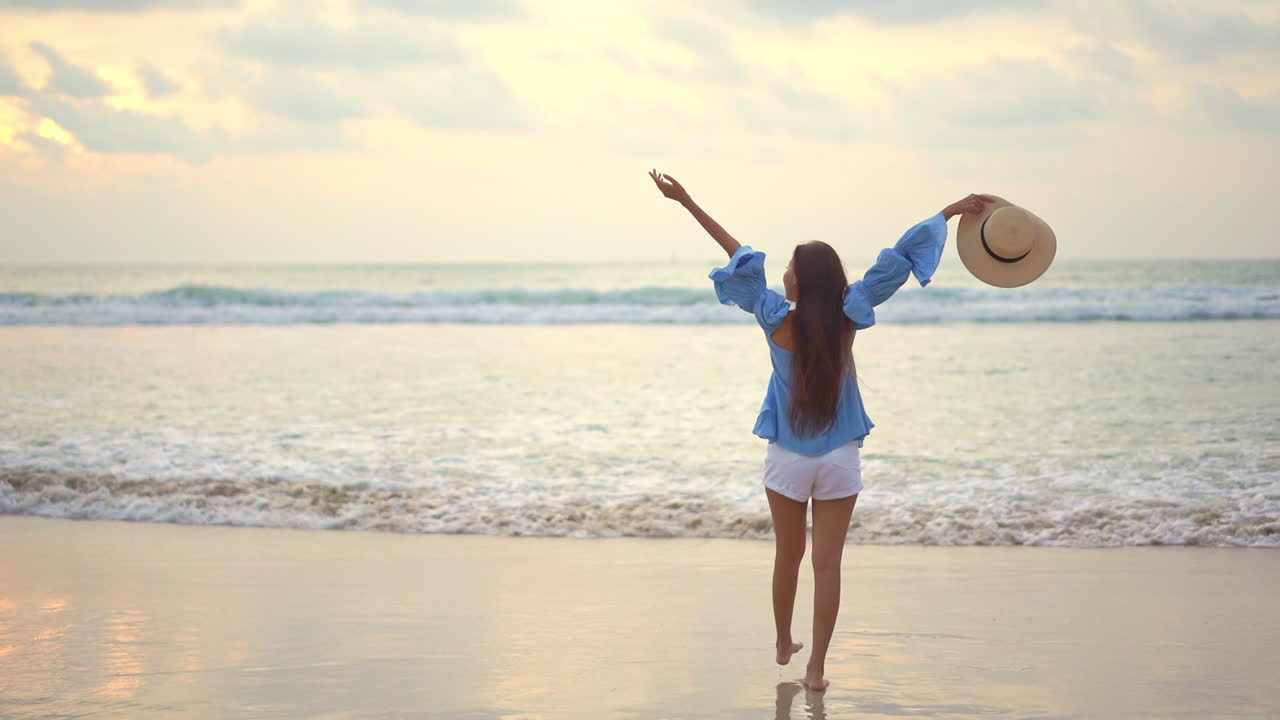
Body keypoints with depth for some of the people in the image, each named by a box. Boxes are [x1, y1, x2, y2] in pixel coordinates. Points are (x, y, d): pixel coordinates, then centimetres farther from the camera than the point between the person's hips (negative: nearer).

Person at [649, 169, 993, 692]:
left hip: (787, 458, 0)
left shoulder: (777, 323, -13)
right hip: (840, 460, 0)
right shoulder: (847, 318, -11)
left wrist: (687, 202, -9)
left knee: (788, 556, 19)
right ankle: (816, 668, 2)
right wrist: (951, 211, -5)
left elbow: (740, 256, -10)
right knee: (827, 565, 2)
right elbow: (898, 258, -7)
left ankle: (784, 646, 35)